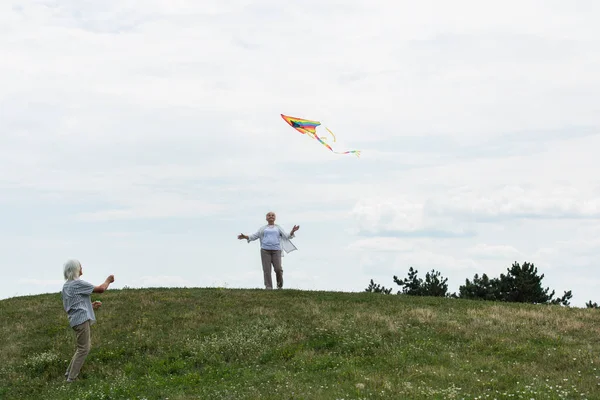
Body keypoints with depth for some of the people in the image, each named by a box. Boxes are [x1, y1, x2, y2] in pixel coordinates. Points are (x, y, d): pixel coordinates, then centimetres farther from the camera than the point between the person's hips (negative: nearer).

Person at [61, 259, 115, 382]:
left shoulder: (66, 286, 16)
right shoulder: (78, 283, -13)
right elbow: (100, 289, -10)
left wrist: (91, 306, 21)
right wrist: (108, 281, 9)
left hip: (76, 319, 9)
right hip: (81, 319, -9)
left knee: (86, 346, 18)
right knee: (83, 349, -5)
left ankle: (69, 372, 19)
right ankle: (71, 378, -4)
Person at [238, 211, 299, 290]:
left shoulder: (278, 228, 18)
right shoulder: (263, 228, 19)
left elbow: (286, 236, 8)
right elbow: (254, 236, 15)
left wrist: (293, 231, -10)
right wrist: (244, 237, -1)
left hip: (276, 251, -1)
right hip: (265, 250, 1)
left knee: (278, 269, -14)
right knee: (267, 270, -9)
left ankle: (279, 285, 7)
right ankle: (268, 287, -8)